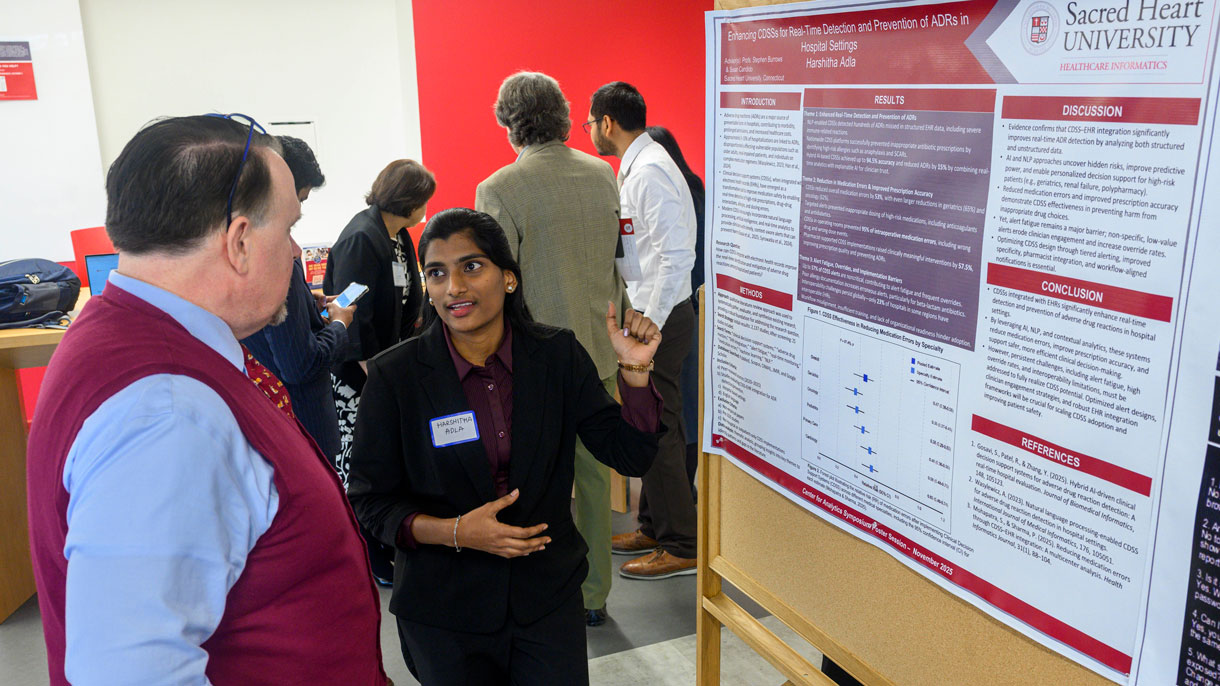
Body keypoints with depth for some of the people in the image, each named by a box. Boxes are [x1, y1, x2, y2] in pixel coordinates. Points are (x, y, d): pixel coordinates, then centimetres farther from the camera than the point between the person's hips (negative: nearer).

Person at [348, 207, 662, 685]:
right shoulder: (394, 376, -11)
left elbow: (631, 457, -3)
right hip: (443, 611, -1)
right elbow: (369, 500, -6)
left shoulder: (559, 356, -6)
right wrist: (454, 532, -21)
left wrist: (634, 370, -18)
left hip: (548, 597, 2)